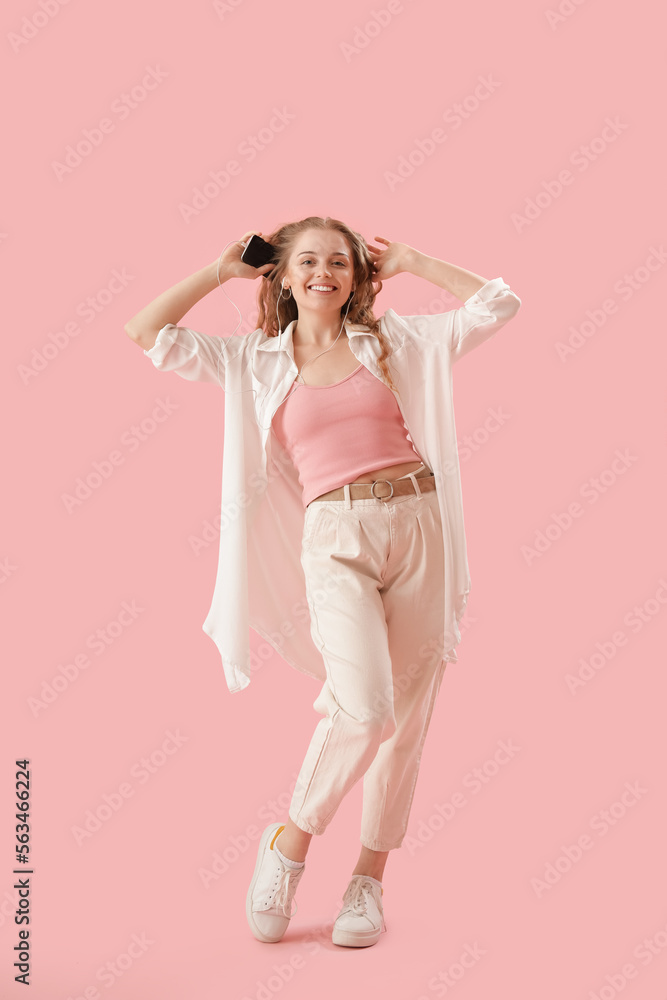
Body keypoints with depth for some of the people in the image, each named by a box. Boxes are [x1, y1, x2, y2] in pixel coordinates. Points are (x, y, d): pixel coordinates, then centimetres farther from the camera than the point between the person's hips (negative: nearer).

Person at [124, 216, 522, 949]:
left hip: (419, 526, 3)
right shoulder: (256, 361, 11)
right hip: (335, 537, -2)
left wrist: (412, 263, 16)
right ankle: (290, 842, 6)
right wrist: (222, 270, 14)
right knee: (364, 706, -21)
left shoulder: (398, 340, 13)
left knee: (407, 715, 3)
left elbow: (498, 304, 12)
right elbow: (147, 334, 7)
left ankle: (368, 879, 20)